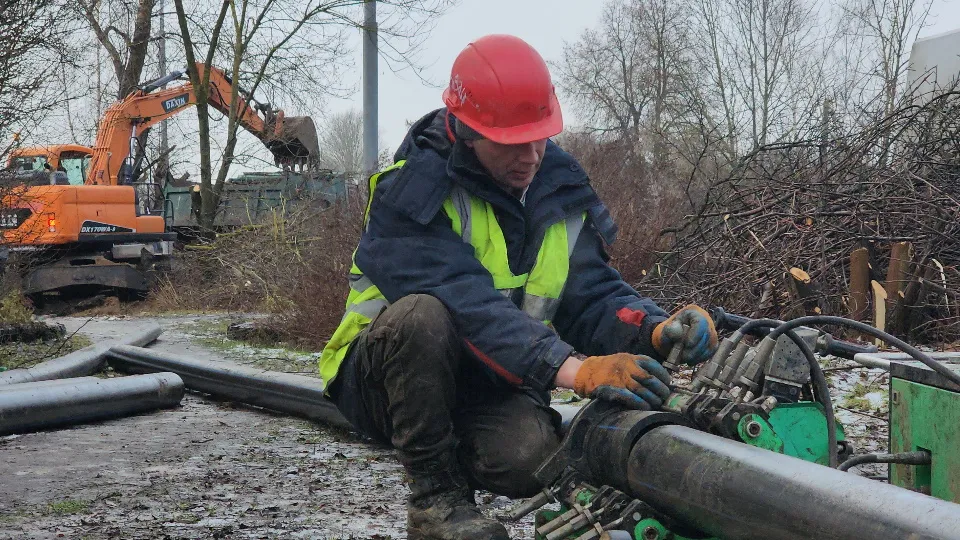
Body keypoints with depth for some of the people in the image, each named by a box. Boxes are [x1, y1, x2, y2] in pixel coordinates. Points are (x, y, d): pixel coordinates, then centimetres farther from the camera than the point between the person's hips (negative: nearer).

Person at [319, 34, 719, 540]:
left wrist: (654, 330, -28)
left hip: (487, 386, 3)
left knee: (530, 457, -30)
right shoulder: (411, 190, -20)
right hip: (384, 379, -3)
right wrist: (571, 368, -44)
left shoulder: (560, 190, 0)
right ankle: (433, 497, -17)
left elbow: (593, 296, -6)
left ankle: (459, 467, 8)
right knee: (425, 314, -36)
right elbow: (465, 303, -33)